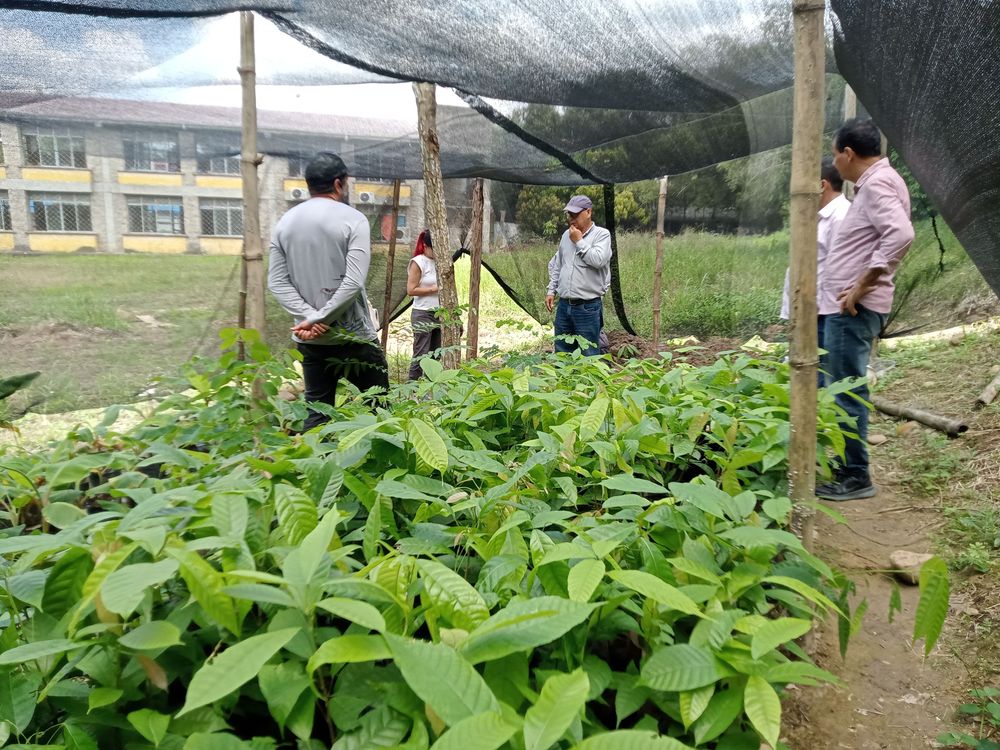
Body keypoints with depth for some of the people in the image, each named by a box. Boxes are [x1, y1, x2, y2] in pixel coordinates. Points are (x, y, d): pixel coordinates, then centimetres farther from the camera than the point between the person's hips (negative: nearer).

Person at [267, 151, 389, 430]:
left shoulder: (285, 222, 7)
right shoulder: (353, 219, -9)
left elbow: (277, 282, 2)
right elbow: (353, 282, -18)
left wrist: (310, 317, -7)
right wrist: (318, 319, -13)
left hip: (308, 339, 5)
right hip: (353, 335, -5)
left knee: (316, 410, 11)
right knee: (378, 406, 6)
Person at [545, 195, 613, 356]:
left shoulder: (602, 234, -6)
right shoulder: (566, 235, 12)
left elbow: (598, 261, -22)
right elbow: (556, 265, 20)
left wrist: (579, 241, -12)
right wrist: (551, 291, 13)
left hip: (588, 306, -6)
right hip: (564, 305, 6)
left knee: (589, 355, 0)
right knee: (561, 353, 13)